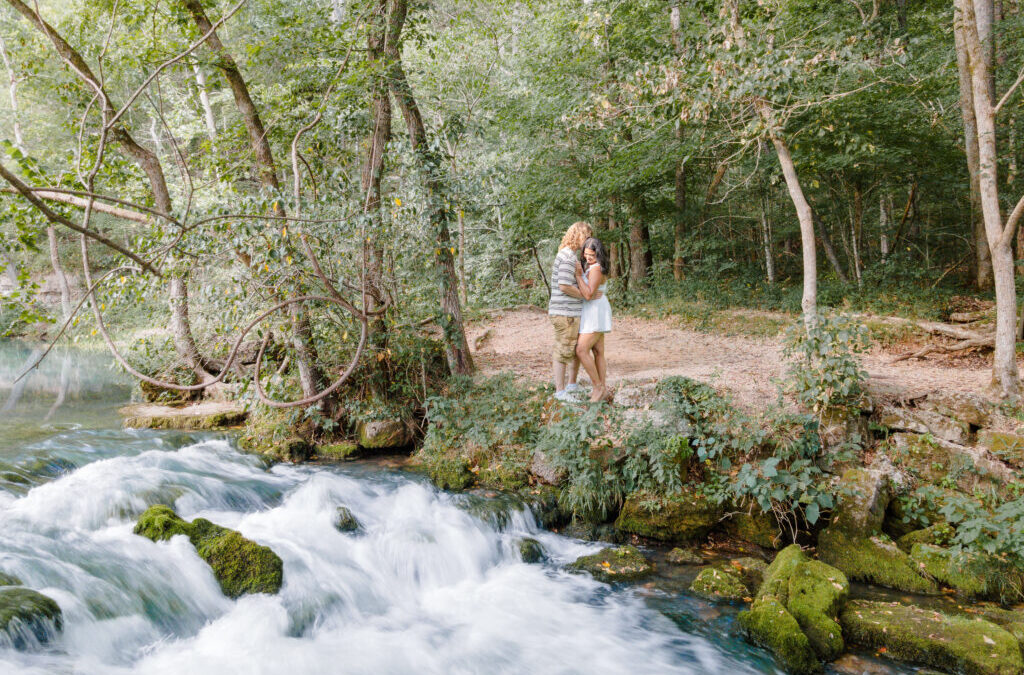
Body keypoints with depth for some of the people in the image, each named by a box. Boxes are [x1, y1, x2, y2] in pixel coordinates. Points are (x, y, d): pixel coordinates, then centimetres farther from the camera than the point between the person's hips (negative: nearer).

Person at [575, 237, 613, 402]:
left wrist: (578, 275, -22)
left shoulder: (596, 269, -21)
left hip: (596, 313, -10)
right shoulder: (589, 265, 10)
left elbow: (588, 295, -25)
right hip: (593, 312, 10)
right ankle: (603, 390, 11)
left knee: (581, 351, -13)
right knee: (598, 352, 9)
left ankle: (599, 387, -5)